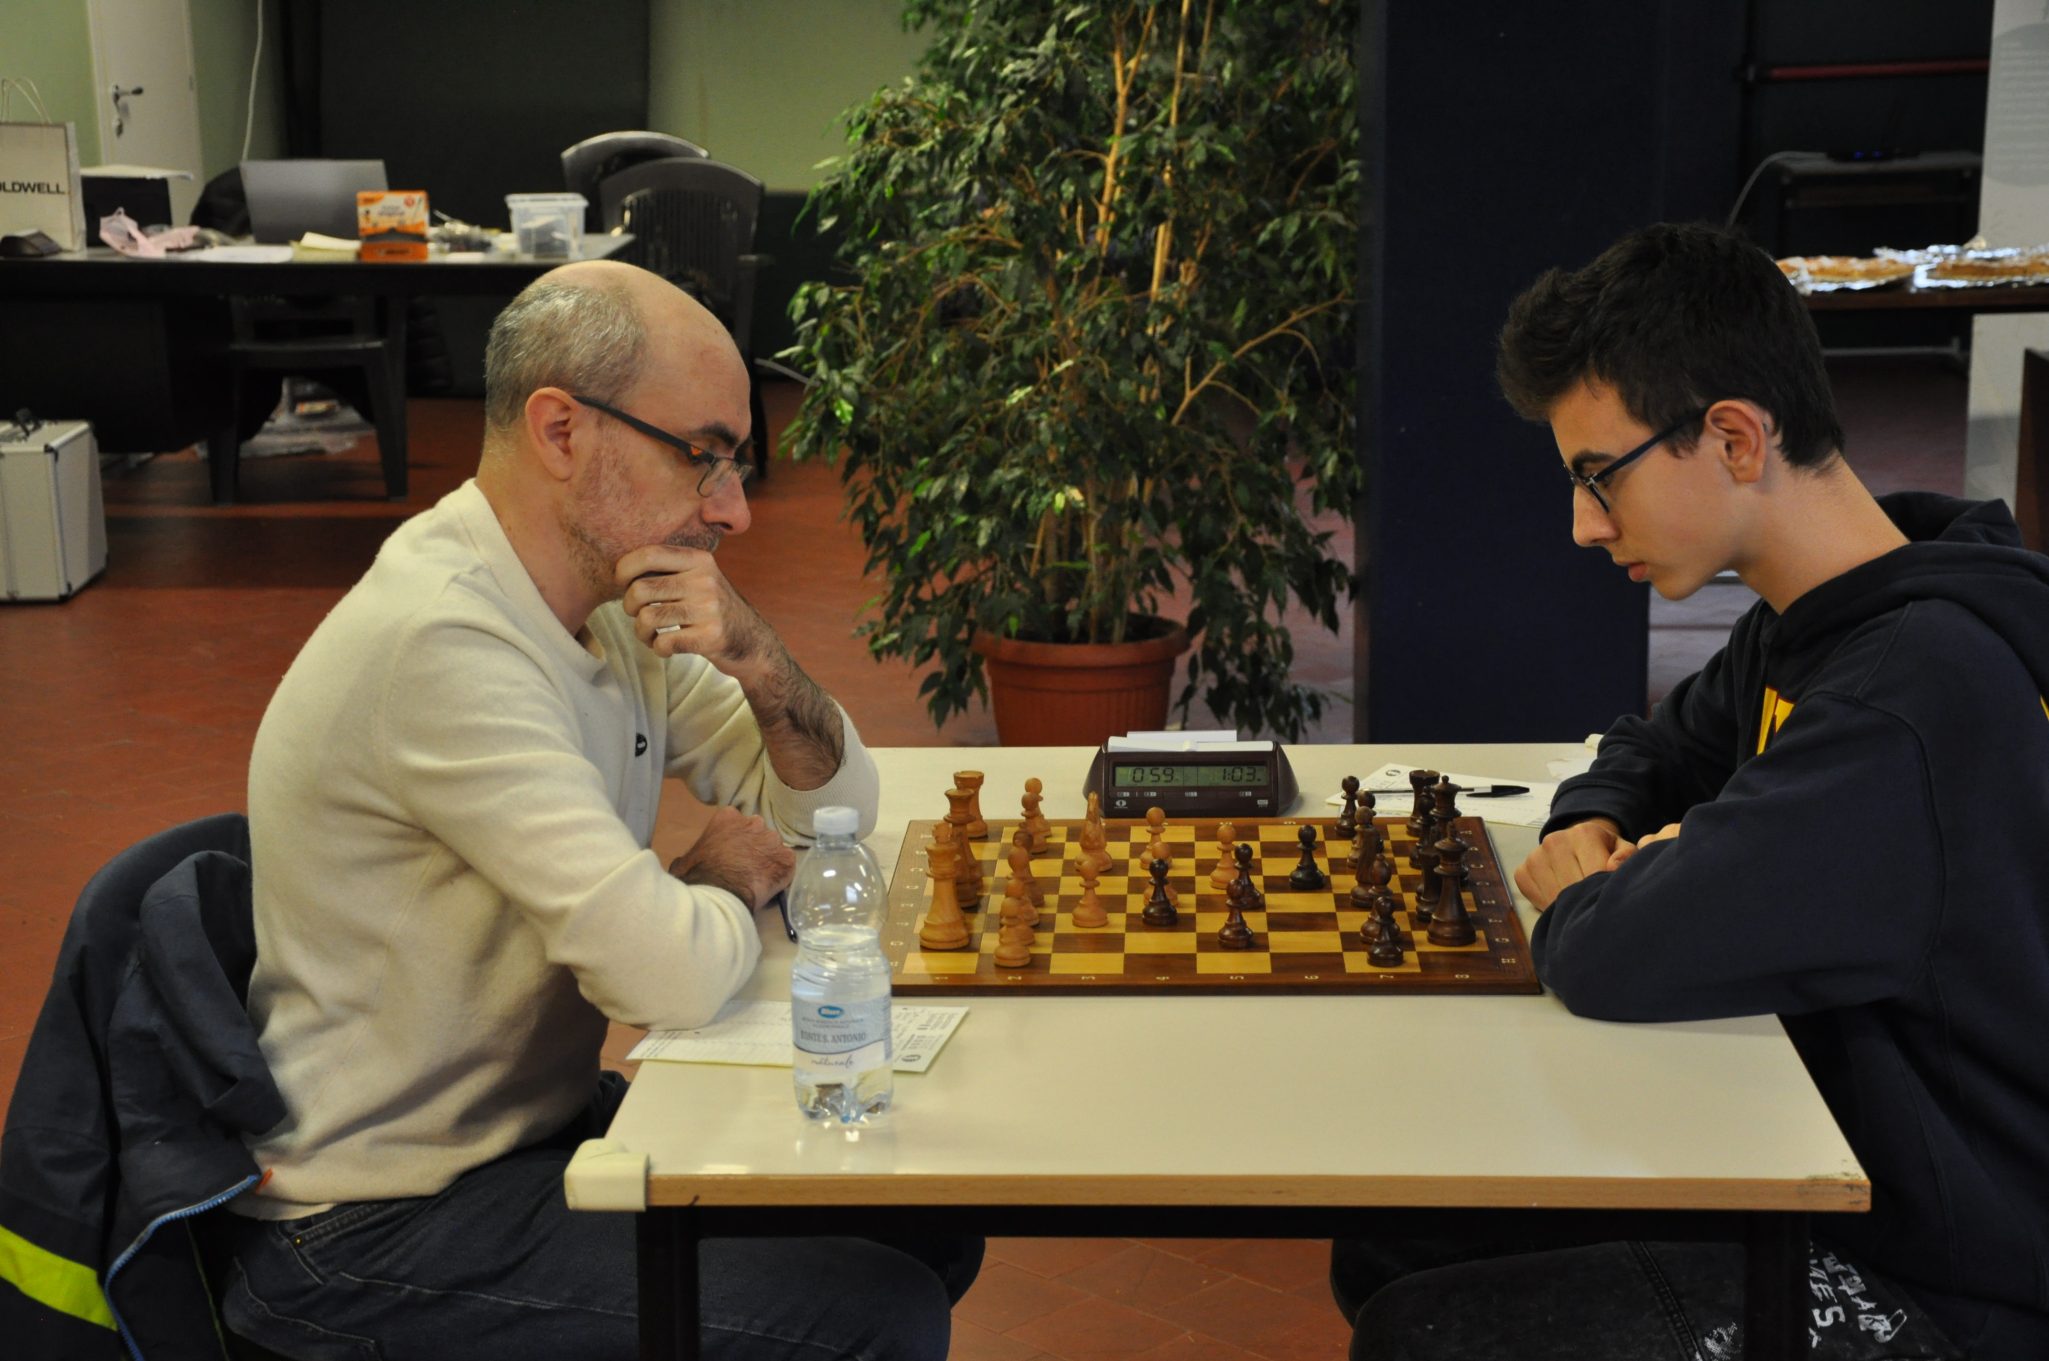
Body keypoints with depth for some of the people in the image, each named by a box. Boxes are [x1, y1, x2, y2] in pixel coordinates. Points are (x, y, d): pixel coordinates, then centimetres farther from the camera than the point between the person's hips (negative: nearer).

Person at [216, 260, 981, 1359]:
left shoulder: (616, 600, 3)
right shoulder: (441, 641, -27)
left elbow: (838, 809, 9)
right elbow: (671, 974, -32)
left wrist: (757, 660, -11)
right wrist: (729, 879, -9)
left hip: (539, 1119, 9)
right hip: (373, 1229, -9)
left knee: (931, 1228, 11)